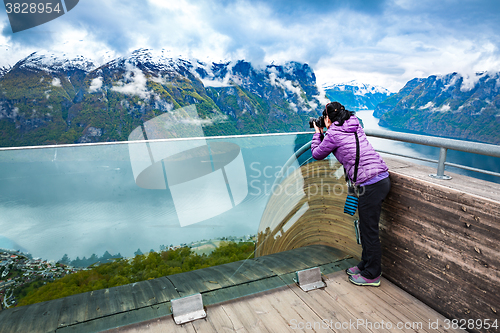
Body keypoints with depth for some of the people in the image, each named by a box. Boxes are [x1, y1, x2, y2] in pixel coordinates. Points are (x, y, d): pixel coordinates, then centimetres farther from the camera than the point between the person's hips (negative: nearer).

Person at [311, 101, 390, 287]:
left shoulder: (333, 134, -8)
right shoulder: (355, 126, 15)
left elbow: (317, 154, 8)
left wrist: (318, 133, 21)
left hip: (371, 185, -9)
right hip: (382, 179, 9)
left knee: (369, 231, 4)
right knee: (366, 228, 21)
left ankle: (372, 275, 20)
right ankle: (365, 265, 36)